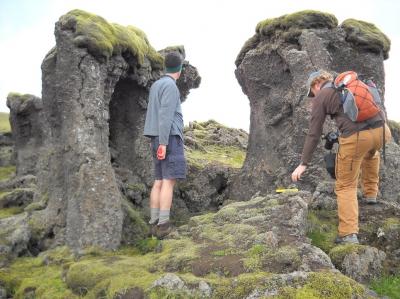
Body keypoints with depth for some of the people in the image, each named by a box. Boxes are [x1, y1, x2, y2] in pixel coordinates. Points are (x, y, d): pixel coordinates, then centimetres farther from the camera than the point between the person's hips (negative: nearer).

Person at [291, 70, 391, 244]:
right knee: (371, 152, 41)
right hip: (380, 129, 6)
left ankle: (349, 234, -1)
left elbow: (314, 133, 7)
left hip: (355, 137, -5)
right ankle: (370, 194, 44)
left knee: (346, 186, 8)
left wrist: (304, 163, 11)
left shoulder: (321, 97, 10)